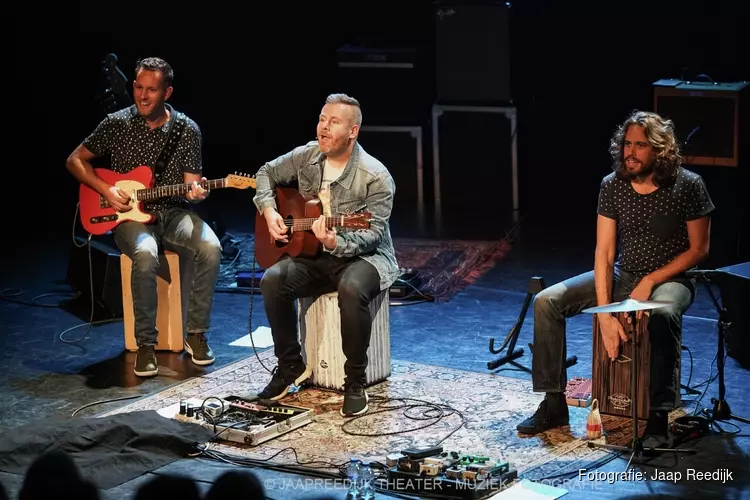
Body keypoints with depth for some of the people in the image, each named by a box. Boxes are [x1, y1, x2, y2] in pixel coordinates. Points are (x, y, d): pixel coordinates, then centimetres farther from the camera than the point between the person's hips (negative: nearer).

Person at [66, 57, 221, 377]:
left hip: (174, 212, 2)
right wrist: (105, 189, -7)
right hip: (129, 214, -2)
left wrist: (196, 192, -22)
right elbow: (75, 160, 8)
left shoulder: (187, 130, 1)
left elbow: (191, 185, 3)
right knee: (145, 255, -36)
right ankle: (146, 344, -21)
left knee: (210, 248, -30)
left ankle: (195, 333, -12)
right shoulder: (116, 124, -1)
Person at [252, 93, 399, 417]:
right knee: (272, 280, -23)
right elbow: (267, 173, 17)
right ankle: (291, 366, -4)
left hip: (364, 257, -5)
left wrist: (337, 243, -37)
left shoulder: (376, 177, -16)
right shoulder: (307, 156, 0)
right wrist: (268, 210, 0)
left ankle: (355, 384, -22)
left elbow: (374, 232, -20)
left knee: (351, 289, -39)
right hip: (314, 256, 5)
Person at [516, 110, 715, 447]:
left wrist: (650, 281, -18)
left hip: (669, 279, -4)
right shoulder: (612, 185, -7)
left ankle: (658, 419, -31)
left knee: (662, 316, -41)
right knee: (546, 302, -11)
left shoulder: (687, 186, -15)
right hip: (622, 276, 5)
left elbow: (698, 249, -8)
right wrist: (605, 315, -19)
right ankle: (554, 404, -4)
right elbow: (604, 253, -9)